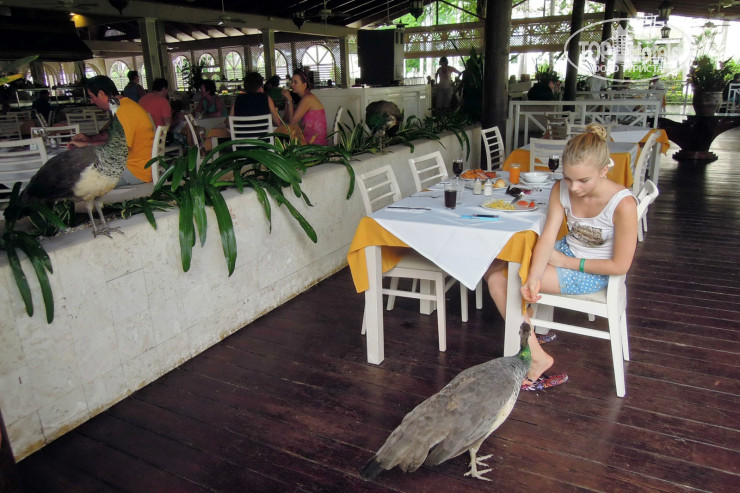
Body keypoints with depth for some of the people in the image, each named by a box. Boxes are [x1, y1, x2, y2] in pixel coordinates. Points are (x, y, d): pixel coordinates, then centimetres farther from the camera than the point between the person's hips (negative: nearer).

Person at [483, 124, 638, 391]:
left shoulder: (623, 204, -25)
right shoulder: (561, 189, -10)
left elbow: (620, 265, -20)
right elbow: (547, 238, -15)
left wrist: (565, 262, -16)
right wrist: (534, 277, -33)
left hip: (594, 273, -7)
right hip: (565, 252, 7)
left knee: (503, 278, -19)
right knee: (493, 271, -8)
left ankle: (537, 358, -6)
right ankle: (529, 331, 5)